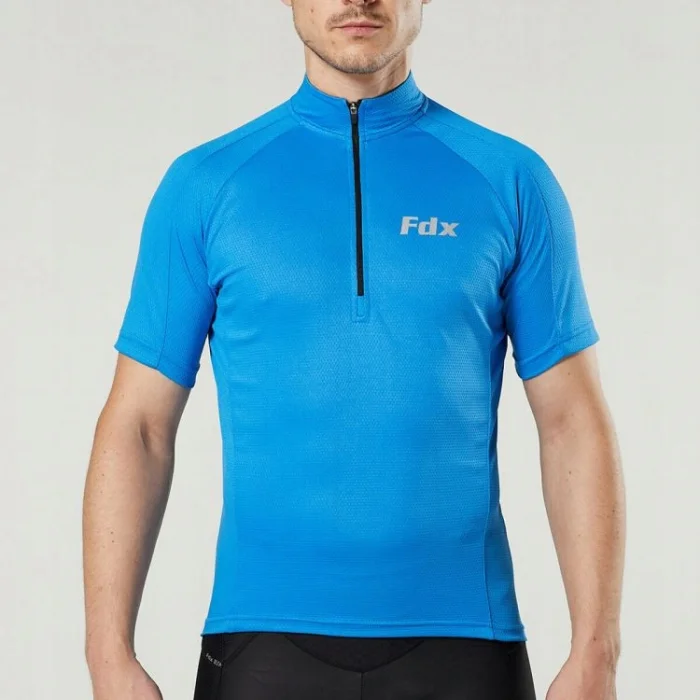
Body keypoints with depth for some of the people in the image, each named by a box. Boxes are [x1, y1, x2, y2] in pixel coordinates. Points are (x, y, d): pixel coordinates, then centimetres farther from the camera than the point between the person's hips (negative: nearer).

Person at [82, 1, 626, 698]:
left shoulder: (512, 181, 2)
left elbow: (573, 425, 2)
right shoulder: (203, 185, 2)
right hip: (265, 641, 0)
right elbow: (138, 426, 2)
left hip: (460, 642, 0)